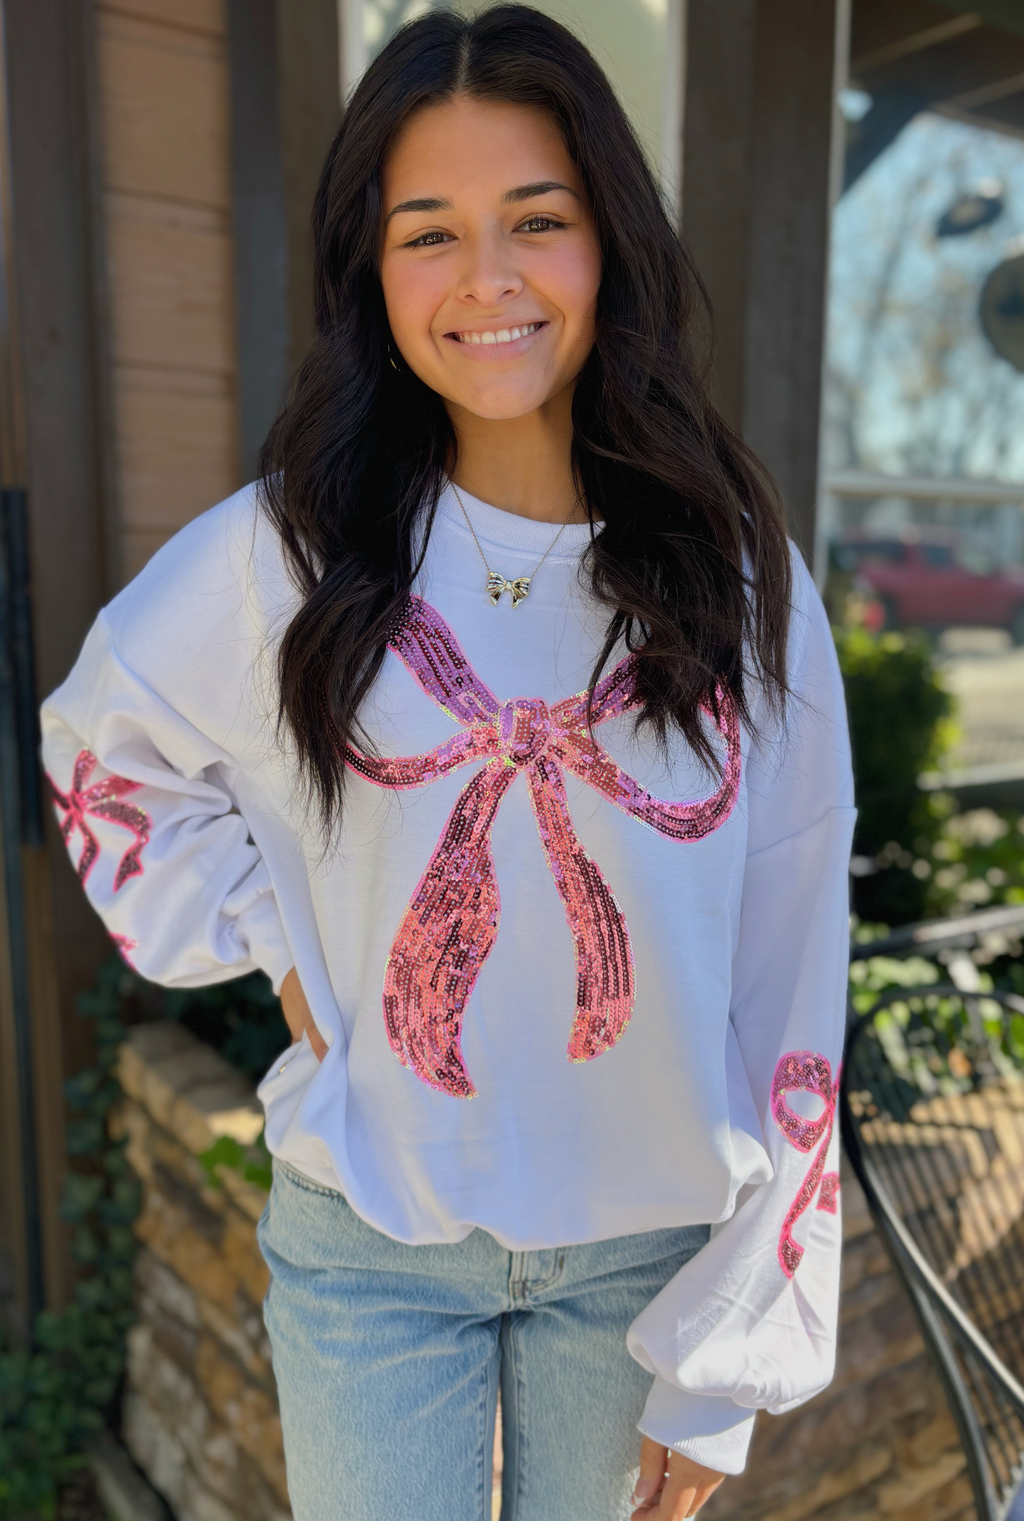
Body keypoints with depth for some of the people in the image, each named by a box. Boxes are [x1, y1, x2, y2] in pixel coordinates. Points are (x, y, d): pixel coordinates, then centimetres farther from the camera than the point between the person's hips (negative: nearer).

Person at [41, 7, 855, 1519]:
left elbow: (790, 988, -7)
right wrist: (270, 941, -5)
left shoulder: (738, 578, -8)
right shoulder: (287, 551, -9)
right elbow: (99, 747, 8)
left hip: (647, 1246, 1)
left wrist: (725, 1368, -4)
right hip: (369, 1244, 0)